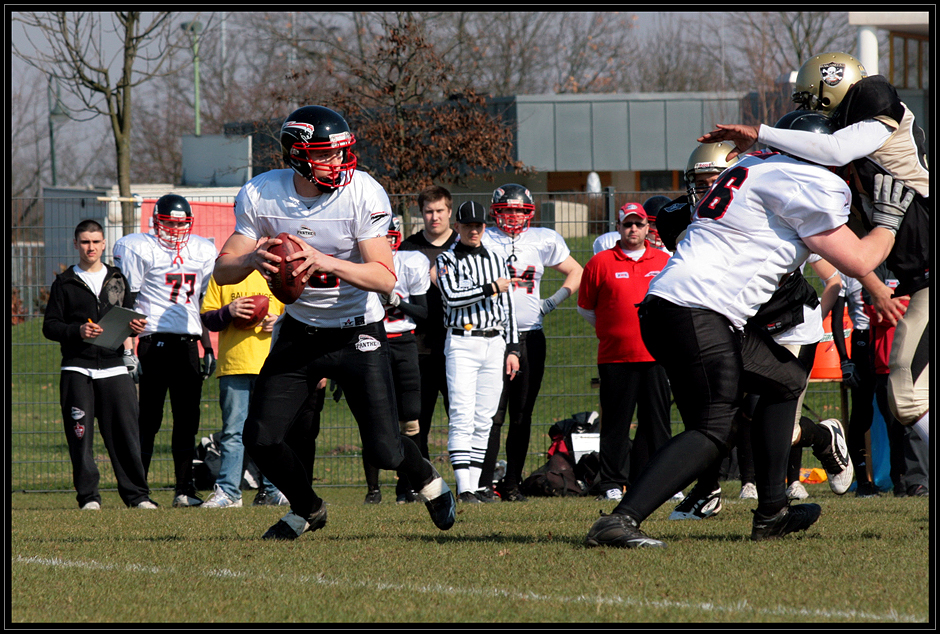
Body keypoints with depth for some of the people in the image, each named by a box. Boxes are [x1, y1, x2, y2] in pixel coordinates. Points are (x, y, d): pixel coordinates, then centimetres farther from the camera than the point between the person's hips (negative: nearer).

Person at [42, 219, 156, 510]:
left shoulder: (118, 279, 17)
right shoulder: (65, 283, 9)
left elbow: (129, 317, 23)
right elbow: (50, 326, 5)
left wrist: (135, 327, -1)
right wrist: (76, 332, -13)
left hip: (114, 366, 1)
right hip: (77, 369, -1)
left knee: (125, 432, -4)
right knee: (80, 435, -4)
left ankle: (137, 494, 1)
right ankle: (88, 496, 1)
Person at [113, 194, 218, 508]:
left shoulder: (201, 252, 14)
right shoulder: (140, 249, -4)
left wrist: (208, 348, 17)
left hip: (188, 343, 5)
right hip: (154, 339, -5)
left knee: (187, 418, 4)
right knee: (150, 418, -5)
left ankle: (184, 489, 10)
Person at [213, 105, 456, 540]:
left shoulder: (362, 193, -19)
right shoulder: (260, 196, -11)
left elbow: (385, 278, -24)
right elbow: (223, 271, -8)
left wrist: (322, 261, -39)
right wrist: (254, 259, -32)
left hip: (358, 335, -3)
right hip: (299, 332, 3)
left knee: (383, 449, -9)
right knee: (262, 440, -6)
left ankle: (427, 479, 28)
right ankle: (307, 509, 24)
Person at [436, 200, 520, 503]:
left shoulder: (497, 260, 15)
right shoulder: (447, 260, 2)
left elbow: (508, 307, 14)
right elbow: (452, 296, -15)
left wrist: (512, 348, 9)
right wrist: (491, 288, -13)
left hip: (494, 344, 4)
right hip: (461, 344, -4)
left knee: (483, 420, 5)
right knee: (462, 418, -12)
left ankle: (478, 486, 10)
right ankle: (464, 488, -18)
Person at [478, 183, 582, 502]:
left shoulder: (543, 241, 9)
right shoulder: (481, 240, 2)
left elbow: (576, 273, 20)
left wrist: (553, 302, 5)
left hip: (530, 337, 3)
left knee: (522, 415, 5)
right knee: (493, 413, -10)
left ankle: (512, 482, 12)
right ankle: (484, 484, -8)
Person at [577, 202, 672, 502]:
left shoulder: (665, 261, 10)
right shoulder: (601, 263, 3)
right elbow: (585, 307, 10)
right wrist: (612, 330, 7)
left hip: (656, 355, 2)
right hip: (615, 356, -2)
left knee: (657, 421, 4)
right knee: (615, 422, 0)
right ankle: (611, 483, 5)